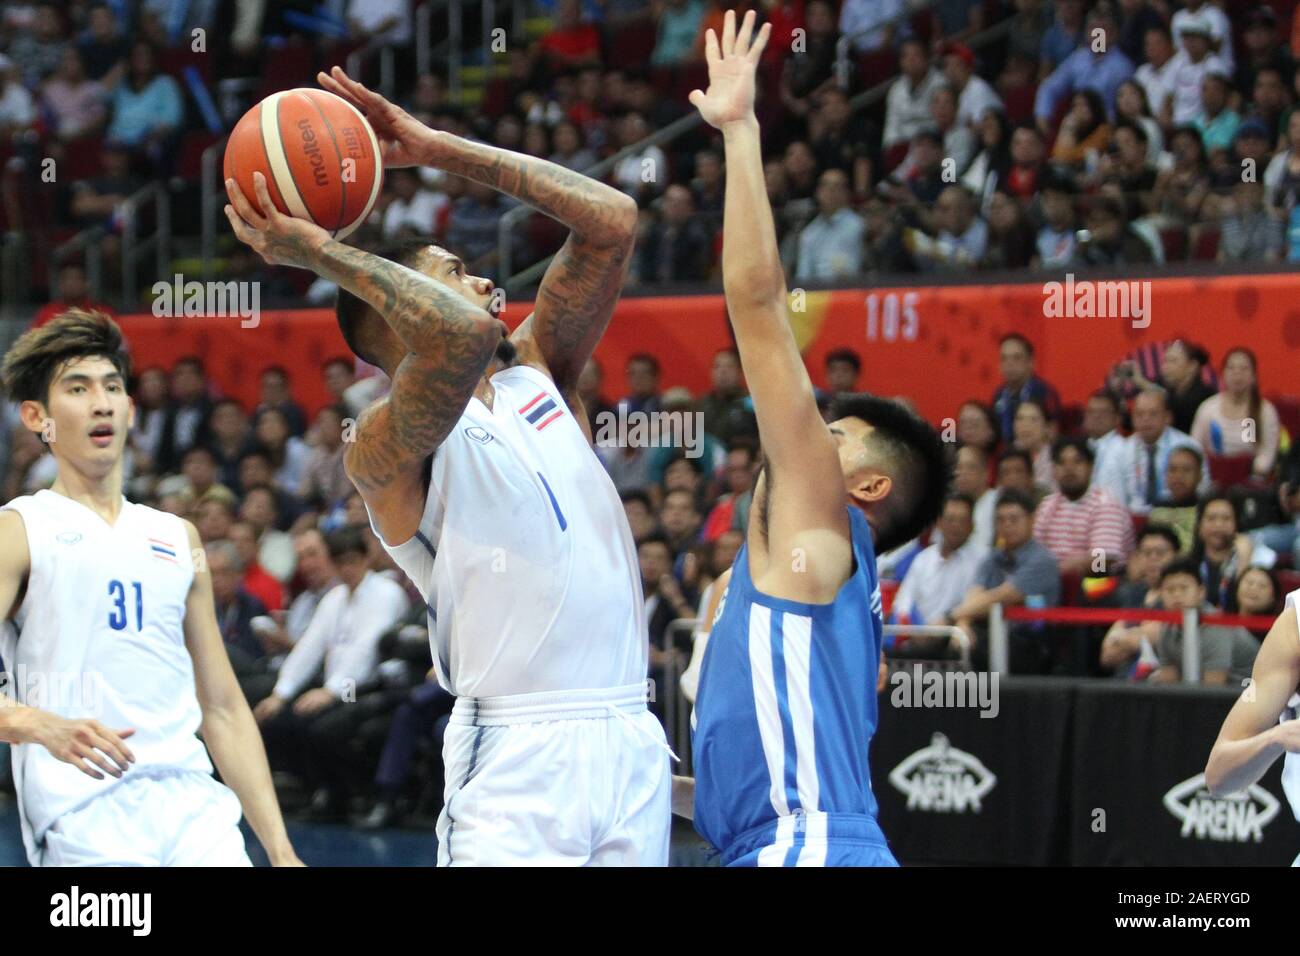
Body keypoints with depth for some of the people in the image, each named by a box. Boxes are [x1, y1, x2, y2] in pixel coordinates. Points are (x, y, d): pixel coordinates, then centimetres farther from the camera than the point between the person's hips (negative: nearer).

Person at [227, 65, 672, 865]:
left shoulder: (536, 375, 18)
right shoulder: (387, 447, -3)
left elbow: (611, 221, 11)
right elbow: (463, 336, -25)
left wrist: (438, 149, 10)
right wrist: (320, 252, -15)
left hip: (630, 743, 6)